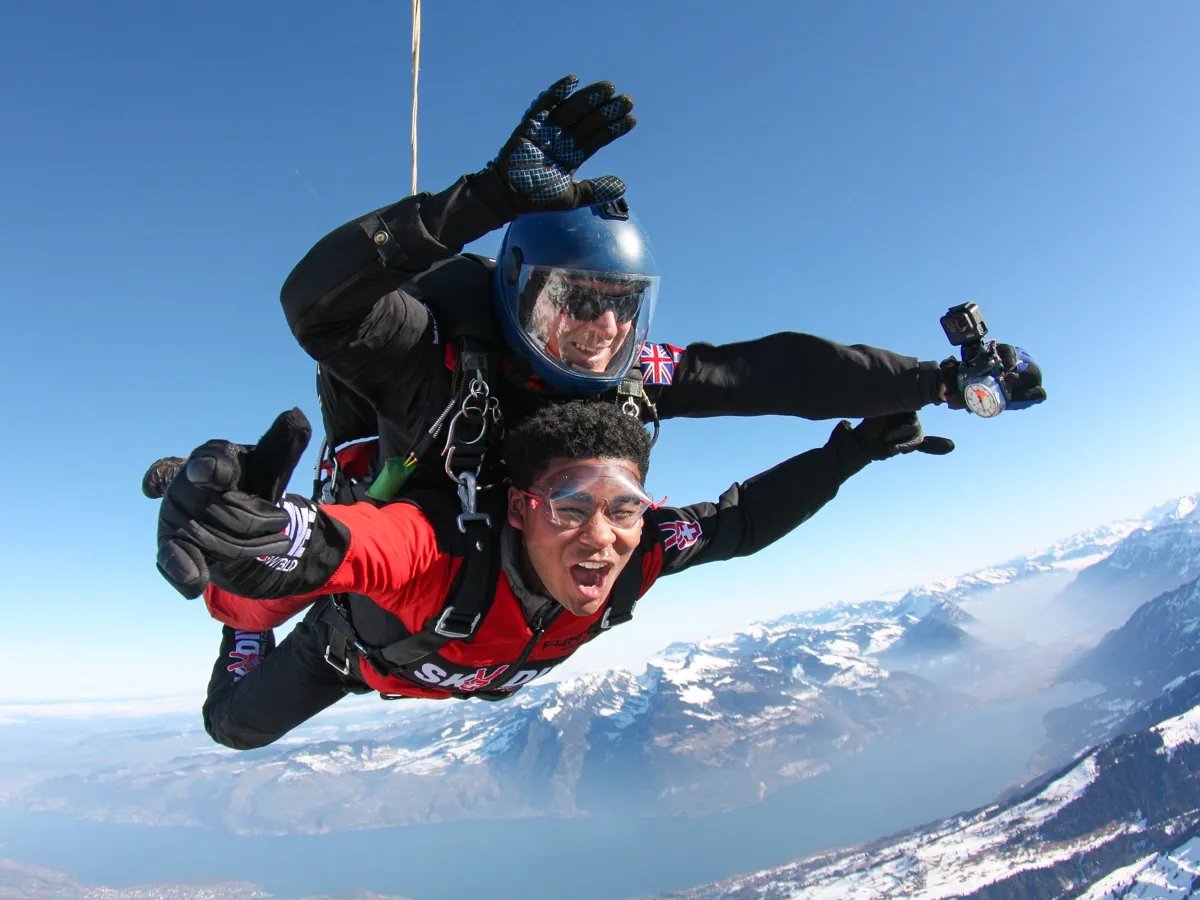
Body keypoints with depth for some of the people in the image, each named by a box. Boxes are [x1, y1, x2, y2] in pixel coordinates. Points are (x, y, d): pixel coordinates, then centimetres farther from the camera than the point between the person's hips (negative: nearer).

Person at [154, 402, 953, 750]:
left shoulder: (636, 549, -39)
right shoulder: (445, 548, -54)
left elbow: (745, 520, -25)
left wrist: (851, 450, -31)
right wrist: (236, 534, -92)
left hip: (476, 669, 4)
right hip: (360, 647, -4)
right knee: (235, 726, 21)